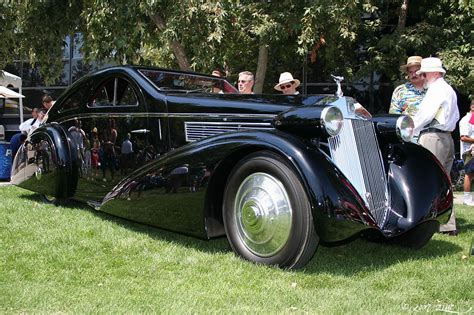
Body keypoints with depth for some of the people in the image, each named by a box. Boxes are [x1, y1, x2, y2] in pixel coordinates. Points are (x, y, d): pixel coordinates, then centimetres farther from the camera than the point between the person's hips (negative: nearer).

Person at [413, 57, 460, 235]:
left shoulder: (436, 89, -9)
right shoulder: (449, 90, 22)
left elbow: (424, 115, -14)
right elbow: (456, 116, 26)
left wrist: (408, 132, -3)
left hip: (432, 138, -10)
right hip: (447, 138, 10)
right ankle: (448, 224, 14)